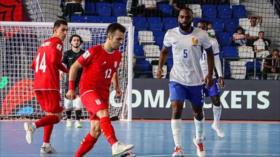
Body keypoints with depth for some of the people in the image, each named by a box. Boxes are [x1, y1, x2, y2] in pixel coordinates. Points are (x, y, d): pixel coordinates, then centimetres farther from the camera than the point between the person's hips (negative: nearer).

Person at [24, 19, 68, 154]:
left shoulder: (44, 44, 21)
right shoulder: (57, 43, -4)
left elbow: (34, 65, 22)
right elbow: (55, 61, -19)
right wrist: (67, 70, -5)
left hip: (38, 86, 8)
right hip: (50, 86, -8)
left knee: (50, 115, 19)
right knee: (56, 116, -5)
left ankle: (46, 145, 12)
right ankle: (34, 125, -28)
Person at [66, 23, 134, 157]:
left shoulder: (117, 55, 7)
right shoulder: (94, 51, -12)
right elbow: (74, 67, -5)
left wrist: (116, 87, 10)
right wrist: (71, 88, -8)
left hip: (103, 93, 7)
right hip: (88, 90, -7)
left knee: (96, 130, 3)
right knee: (104, 114, -32)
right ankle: (115, 145, -49)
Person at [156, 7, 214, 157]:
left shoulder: (201, 35, -9)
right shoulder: (170, 34, -6)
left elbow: (210, 53, 4)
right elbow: (164, 51, 12)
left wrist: (210, 74, -3)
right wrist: (160, 67, -1)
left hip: (196, 80, 1)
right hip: (177, 79, -1)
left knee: (198, 111, 14)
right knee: (176, 110, -17)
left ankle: (199, 140, 41)